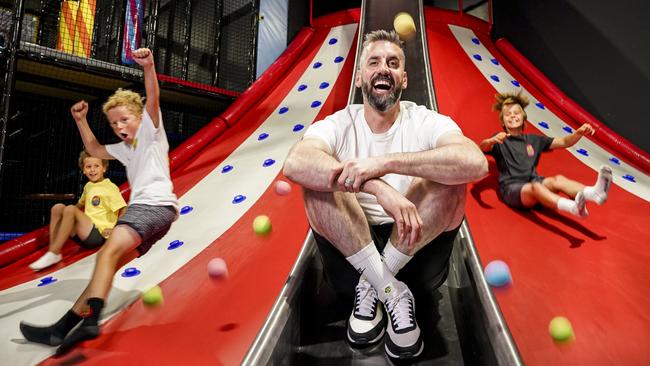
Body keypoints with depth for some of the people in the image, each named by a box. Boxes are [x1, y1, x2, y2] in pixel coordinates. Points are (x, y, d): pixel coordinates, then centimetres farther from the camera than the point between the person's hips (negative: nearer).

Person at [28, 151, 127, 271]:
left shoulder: (111, 187, -7)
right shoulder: (88, 186, 16)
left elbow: (124, 212, -14)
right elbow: (80, 205, 29)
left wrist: (114, 229, -20)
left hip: (98, 235, -7)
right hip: (85, 232, 7)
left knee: (70, 209, -24)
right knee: (57, 207, -5)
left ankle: (54, 254, -19)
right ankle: (52, 250, -13)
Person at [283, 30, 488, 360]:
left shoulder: (426, 122, -3)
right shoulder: (337, 124, -3)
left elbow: (476, 163, -26)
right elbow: (294, 164, -27)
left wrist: (384, 163, -35)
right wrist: (378, 186, -40)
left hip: (418, 248, 1)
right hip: (350, 250, 0)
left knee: (449, 178, -24)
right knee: (318, 178, -24)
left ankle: (372, 284, -14)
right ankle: (393, 292, -21)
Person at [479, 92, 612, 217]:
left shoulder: (533, 140, 23)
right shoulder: (499, 140, 7)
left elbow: (564, 142, 20)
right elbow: (483, 147, -16)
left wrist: (579, 132, -1)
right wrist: (491, 140, -40)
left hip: (533, 183, 5)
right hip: (512, 189, -5)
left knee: (558, 179, -26)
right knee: (535, 187, -36)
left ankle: (595, 193, -55)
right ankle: (575, 207, -63)